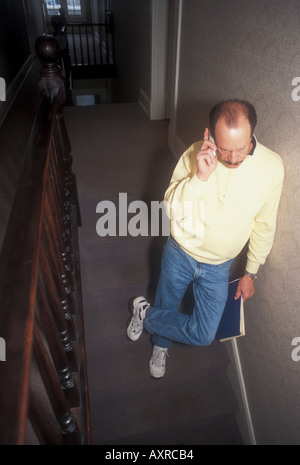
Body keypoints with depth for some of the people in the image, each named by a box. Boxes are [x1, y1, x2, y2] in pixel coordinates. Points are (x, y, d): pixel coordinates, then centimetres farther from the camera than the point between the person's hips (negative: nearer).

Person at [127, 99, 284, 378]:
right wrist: (200, 176, -35)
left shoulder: (272, 167, -17)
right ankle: (161, 345, 53)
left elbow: (264, 226, -5)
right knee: (166, 307, 18)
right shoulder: (195, 155, -19)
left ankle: (145, 314, 33)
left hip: (218, 267, 1)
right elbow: (172, 210, -20)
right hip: (180, 253, -1)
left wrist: (251, 273, 3)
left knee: (204, 335, 6)